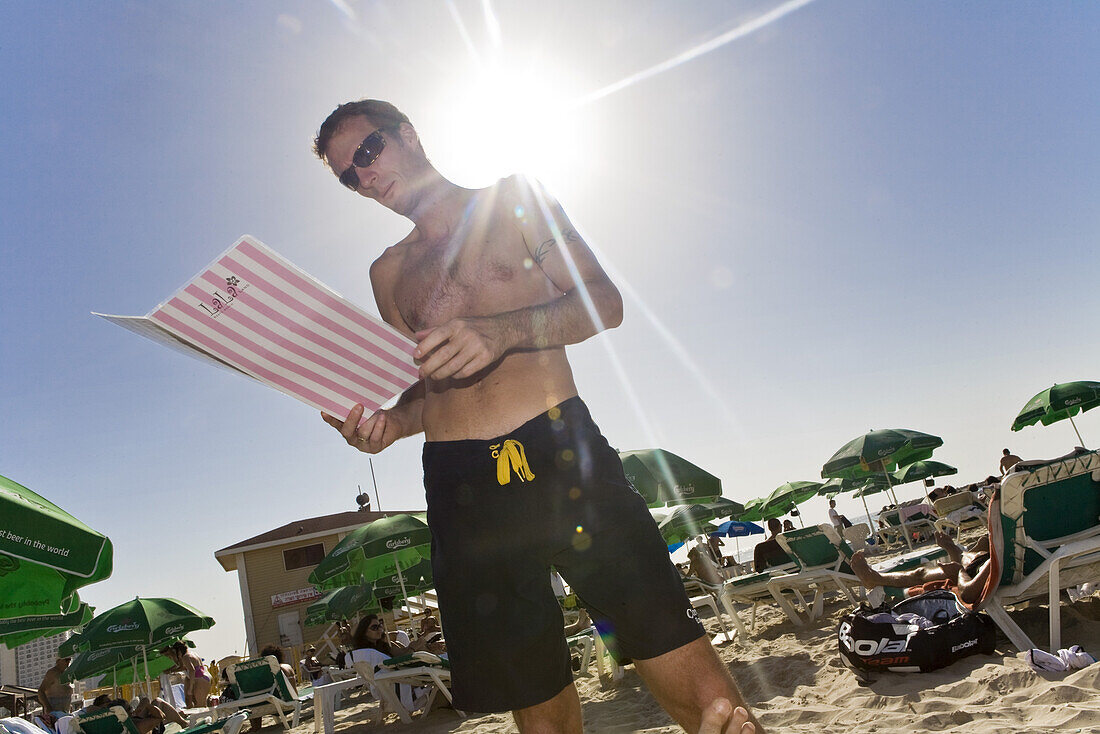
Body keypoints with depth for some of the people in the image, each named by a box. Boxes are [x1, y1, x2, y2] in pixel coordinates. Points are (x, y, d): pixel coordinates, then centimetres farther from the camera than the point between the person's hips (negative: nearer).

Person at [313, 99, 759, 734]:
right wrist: (388, 422, -2)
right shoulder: (388, 274, 22)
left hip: (562, 449, -3)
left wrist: (502, 332, -16)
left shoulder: (513, 200, 11)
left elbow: (605, 303, 1)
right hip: (460, 485, 3)